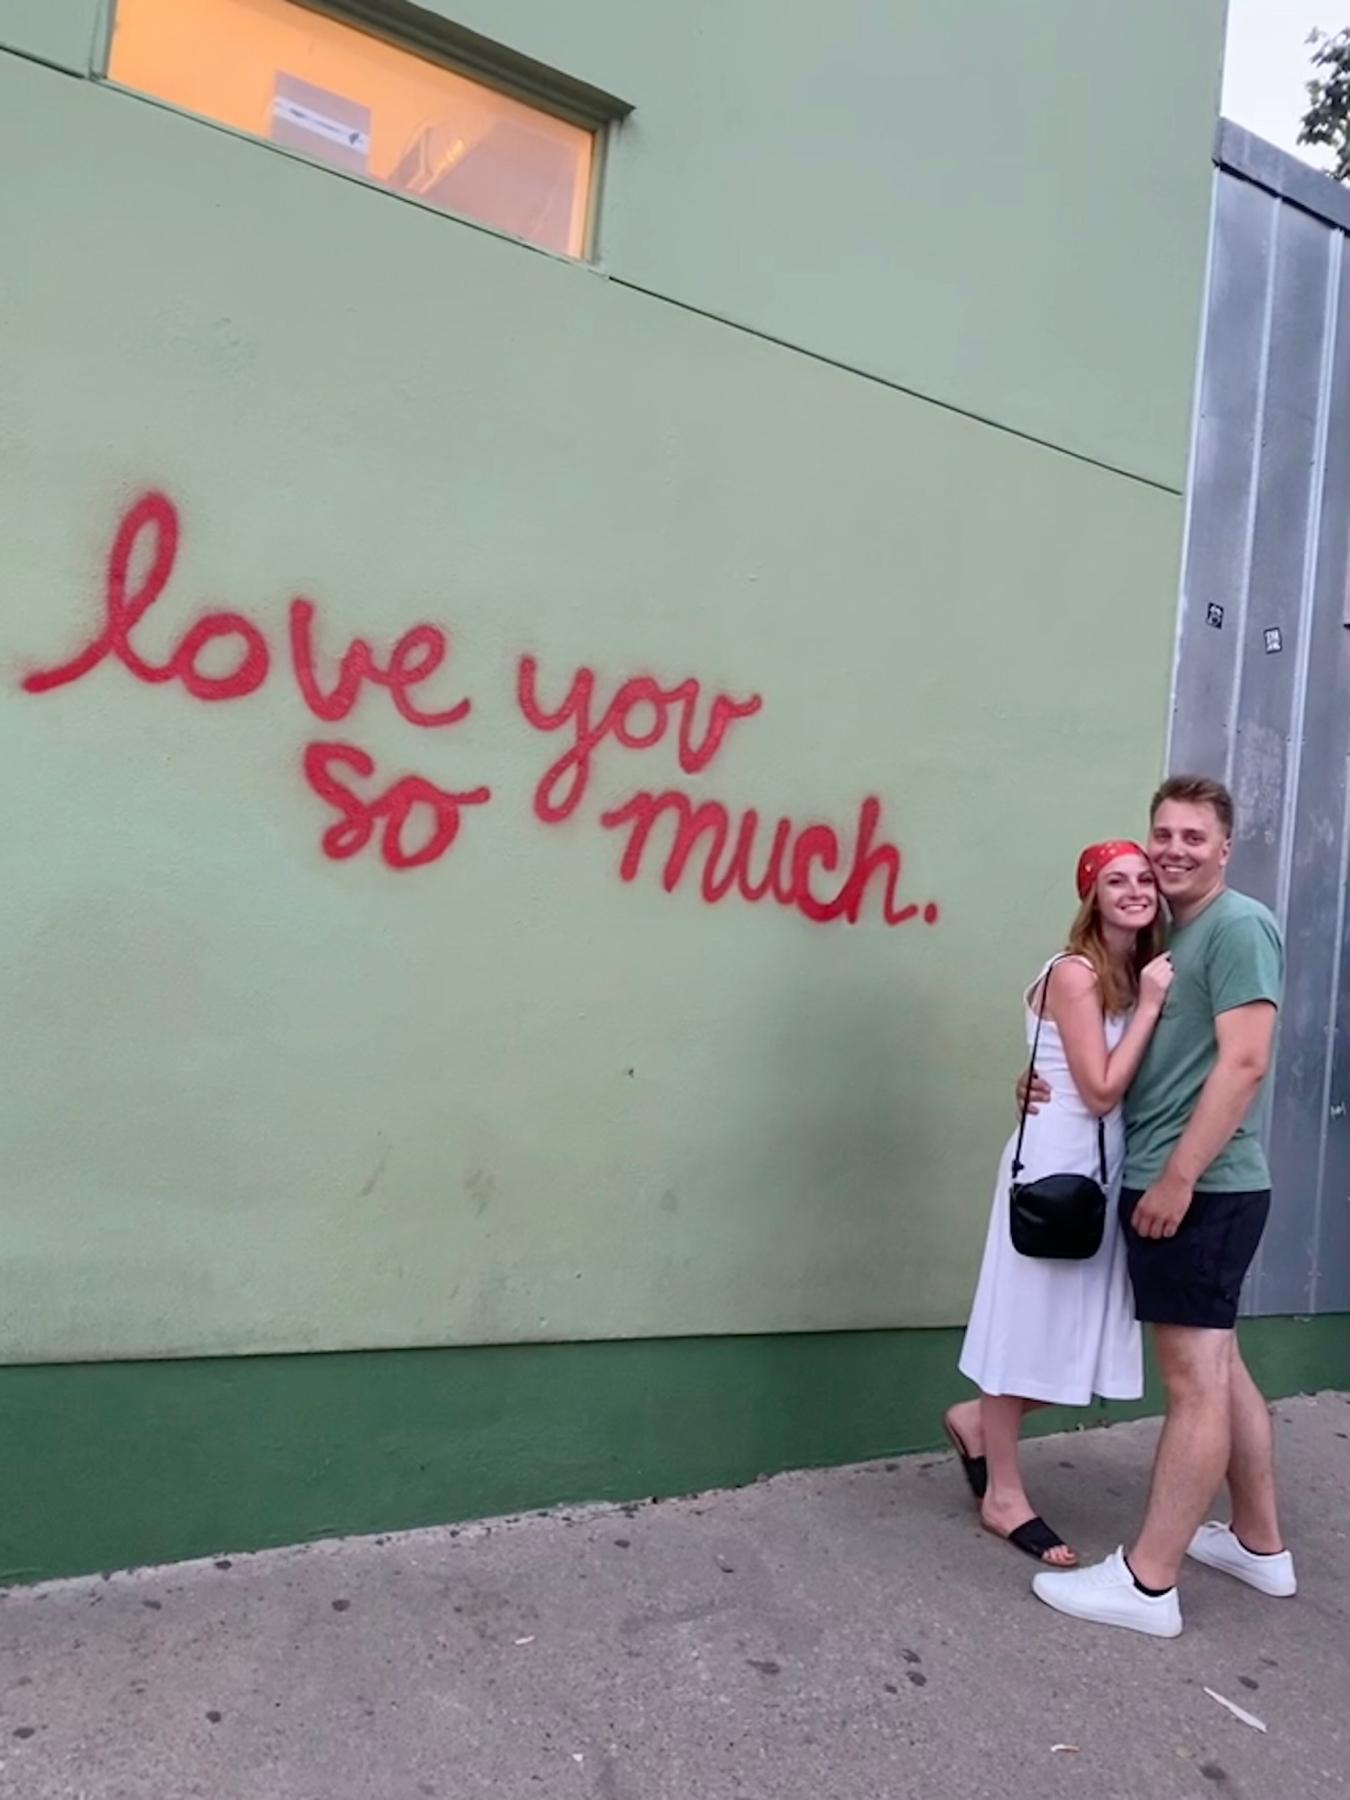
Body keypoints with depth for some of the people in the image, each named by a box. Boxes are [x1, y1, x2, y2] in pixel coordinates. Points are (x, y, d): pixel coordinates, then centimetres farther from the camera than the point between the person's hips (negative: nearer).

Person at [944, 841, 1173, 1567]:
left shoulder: (1138, 972, 10)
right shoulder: (1076, 973, -14)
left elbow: (1125, 1087, 9)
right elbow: (1100, 1091, -18)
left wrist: (1152, 1001, -2)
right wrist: (1149, 1006, -15)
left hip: (1106, 1166, 8)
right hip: (1056, 1162, -8)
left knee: (1080, 1327, 12)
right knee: (1030, 1320, 4)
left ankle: (978, 1419, 33)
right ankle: (1004, 1495, 19)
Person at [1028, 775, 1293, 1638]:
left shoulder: (1239, 926, -11)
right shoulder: (1169, 936, 17)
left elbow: (1244, 1062, -19)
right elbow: (1145, 1060, 22)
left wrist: (1178, 1176, -21)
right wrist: (1052, 1079, 4)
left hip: (1201, 1188, -9)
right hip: (1174, 1182, 9)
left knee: (1194, 1380, -3)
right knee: (1219, 1366, 18)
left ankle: (1148, 1584, 3)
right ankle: (1260, 1543, 32)